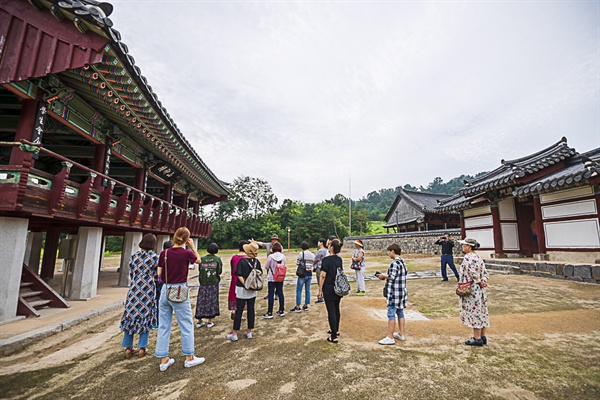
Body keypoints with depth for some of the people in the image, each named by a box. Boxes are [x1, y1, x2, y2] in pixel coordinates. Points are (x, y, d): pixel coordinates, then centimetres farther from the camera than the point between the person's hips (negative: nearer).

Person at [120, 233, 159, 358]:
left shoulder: (134, 256, 1)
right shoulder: (155, 257, -8)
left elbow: (131, 274, 7)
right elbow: (158, 275, -4)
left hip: (134, 289, 2)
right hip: (149, 290, -2)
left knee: (131, 316, 12)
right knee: (146, 317, 8)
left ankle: (128, 348, 18)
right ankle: (142, 348, 15)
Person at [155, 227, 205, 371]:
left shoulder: (164, 253, -2)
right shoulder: (186, 253, -13)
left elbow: (159, 274, 3)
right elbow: (199, 260, 7)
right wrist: (193, 247, 10)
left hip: (165, 291, 5)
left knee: (164, 325, 15)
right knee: (186, 324, 9)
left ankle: (164, 360, 24)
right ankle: (189, 358, 20)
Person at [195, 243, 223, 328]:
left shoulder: (202, 259, -1)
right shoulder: (217, 259, -4)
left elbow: (199, 271, 3)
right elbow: (220, 271, 1)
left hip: (203, 284, 2)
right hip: (213, 284, -1)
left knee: (201, 301, 10)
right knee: (212, 301, 7)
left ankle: (199, 321, 17)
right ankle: (210, 321, 12)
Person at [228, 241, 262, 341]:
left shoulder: (242, 261, -14)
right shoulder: (257, 261, -3)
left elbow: (239, 275, -18)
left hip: (242, 289, -3)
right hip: (253, 290, 4)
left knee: (239, 311, 5)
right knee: (251, 310, 12)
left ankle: (234, 334, 12)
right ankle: (249, 332, 21)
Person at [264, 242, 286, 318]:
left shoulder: (270, 257, -17)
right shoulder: (283, 256, -7)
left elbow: (266, 267, -7)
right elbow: (284, 266, 6)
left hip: (272, 278, -4)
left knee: (271, 295, 2)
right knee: (280, 293, 13)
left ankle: (270, 313, 7)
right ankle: (281, 311, 22)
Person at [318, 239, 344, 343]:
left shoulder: (326, 260, -17)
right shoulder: (339, 259, 4)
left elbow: (323, 276, -18)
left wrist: (320, 289, -11)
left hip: (329, 289, -7)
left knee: (331, 312, -1)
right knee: (336, 309, 20)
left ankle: (334, 337, 5)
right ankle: (336, 330, 36)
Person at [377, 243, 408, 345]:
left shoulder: (394, 263, -19)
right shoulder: (402, 262, 11)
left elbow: (392, 277, -23)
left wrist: (384, 276, -6)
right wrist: (386, 276, 12)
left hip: (394, 293, -10)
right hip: (402, 292, 10)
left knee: (391, 314, -4)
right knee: (400, 313, 17)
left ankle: (390, 337, 0)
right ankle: (401, 334, 28)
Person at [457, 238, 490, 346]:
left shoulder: (468, 258, -18)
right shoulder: (478, 257, 11)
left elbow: (473, 273, -22)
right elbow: (486, 273, 11)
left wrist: (479, 282, -8)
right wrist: (483, 281, 0)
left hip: (472, 289, -10)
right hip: (480, 290, 10)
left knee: (474, 313, -1)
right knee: (481, 312, 15)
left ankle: (477, 339, 8)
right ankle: (483, 336, 25)